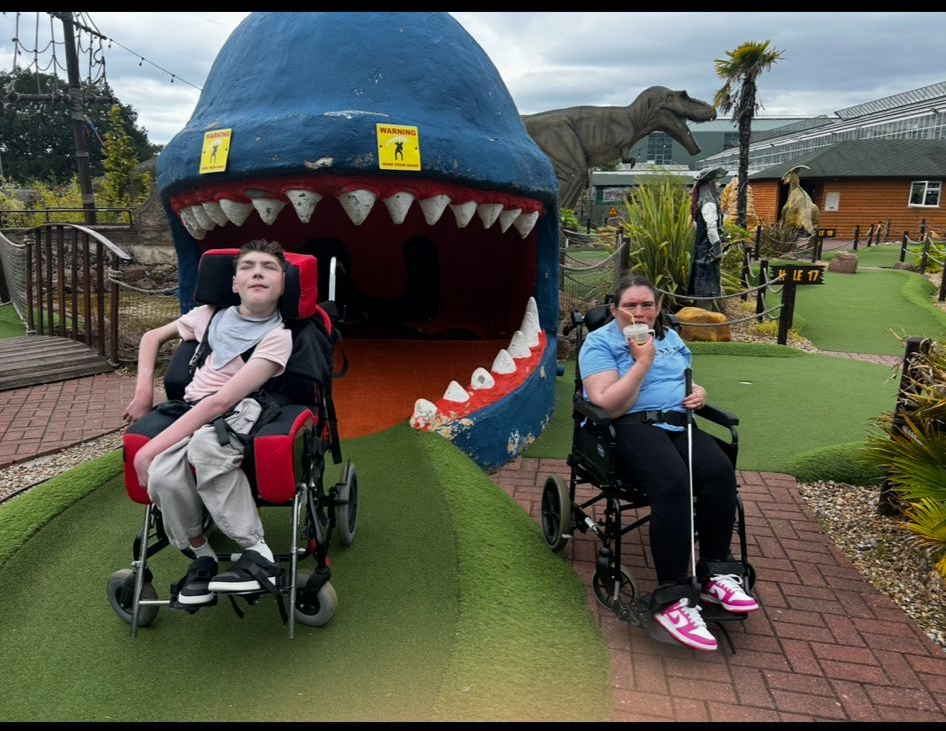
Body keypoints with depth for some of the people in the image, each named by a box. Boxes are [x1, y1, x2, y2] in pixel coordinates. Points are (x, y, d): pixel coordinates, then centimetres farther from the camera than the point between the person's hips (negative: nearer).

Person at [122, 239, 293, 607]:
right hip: (190, 413, 4)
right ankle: (202, 556, -5)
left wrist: (153, 447, -18)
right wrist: (143, 390, 16)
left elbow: (222, 400, -15)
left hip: (242, 412, -4)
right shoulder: (210, 315, 14)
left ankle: (258, 552, -29)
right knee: (162, 476, -30)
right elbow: (152, 337, 32)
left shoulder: (278, 337, -5)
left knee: (205, 443, -40)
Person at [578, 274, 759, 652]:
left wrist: (698, 392, 9)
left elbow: (687, 382, 33)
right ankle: (671, 597, -29)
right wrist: (643, 362, -13)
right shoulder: (599, 343, 1)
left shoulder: (671, 338, 22)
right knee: (674, 484, -35)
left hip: (679, 423, 6)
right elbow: (609, 405, -11)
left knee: (720, 472, -27)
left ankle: (715, 571, -13)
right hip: (633, 426, -6)